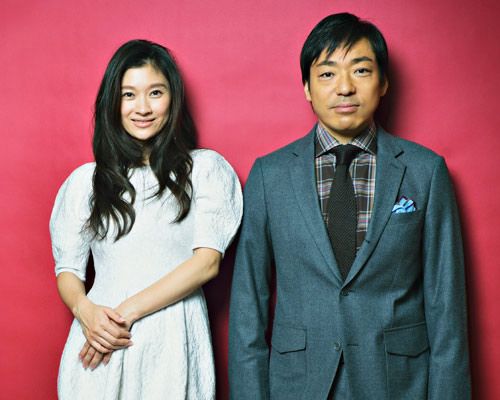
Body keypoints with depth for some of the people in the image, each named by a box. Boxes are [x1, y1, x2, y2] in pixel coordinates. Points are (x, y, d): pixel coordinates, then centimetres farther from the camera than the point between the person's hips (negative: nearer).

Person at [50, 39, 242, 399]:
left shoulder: (206, 169, 2)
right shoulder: (84, 181, 9)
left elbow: (207, 261, -6)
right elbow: (67, 269, 8)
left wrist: (128, 310, -12)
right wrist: (85, 311, -13)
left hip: (173, 343, -2)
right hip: (99, 344, 2)